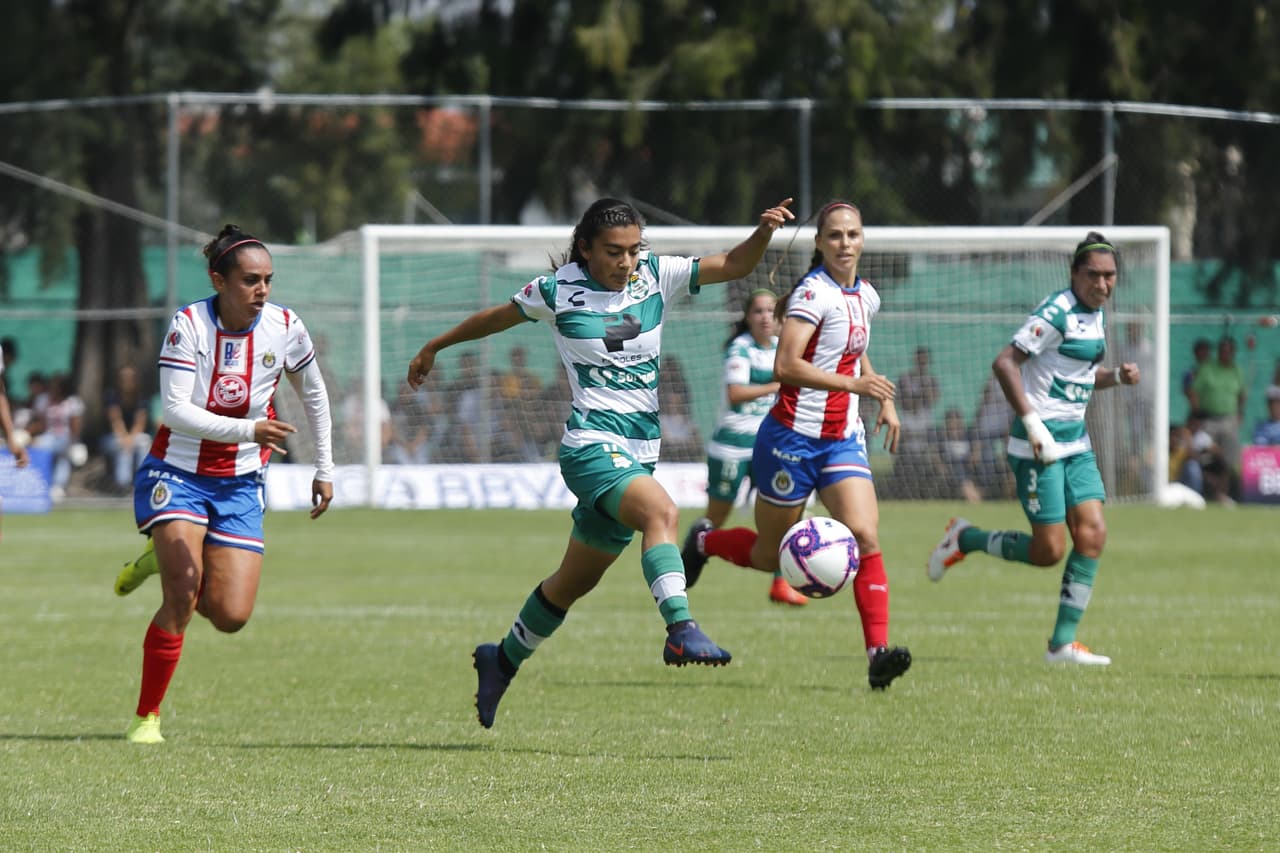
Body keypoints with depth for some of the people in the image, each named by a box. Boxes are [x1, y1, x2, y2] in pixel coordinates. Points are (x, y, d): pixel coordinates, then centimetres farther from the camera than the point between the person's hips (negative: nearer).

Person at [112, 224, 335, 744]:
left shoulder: (285, 329, -8)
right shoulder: (188, 325, -18)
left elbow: (314, 395, 11)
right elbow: (175, 409, -27)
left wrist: (325, 469, 13)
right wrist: (247, 430, -39)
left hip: (240, 484, 4)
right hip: (177, 472, -3)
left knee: (230, 617, -6)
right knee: (183, 594, -21)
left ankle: (165, 561, 25)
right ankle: (147, 716, -7)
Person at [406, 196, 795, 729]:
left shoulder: (655, 276, 4)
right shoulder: (557, 291, -5)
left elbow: (733, 265, 1)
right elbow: (496, 318, 12)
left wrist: (763, 233, -19)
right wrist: (434, 348, 24)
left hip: (639, 454, 6)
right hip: (592, 446, -6)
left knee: (575, 581, 17)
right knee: (662, 511, -34)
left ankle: (503, 660, 37)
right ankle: (680, 632, -46)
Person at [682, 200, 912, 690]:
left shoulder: (867, 298, 10)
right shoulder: (814, 293, -15)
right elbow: (786, 365, -25)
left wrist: (886, 403, 17)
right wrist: (854, 384, -30)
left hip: (842, 440, 6)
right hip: (793, 437, -6)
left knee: (866, 536, -15)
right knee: (770, 557, 8)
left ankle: (878, 651, -21)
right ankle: (703, 544, 39)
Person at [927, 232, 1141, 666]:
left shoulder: (1097, 315, 11)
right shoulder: (1057, 312, -16)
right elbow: (1004, 363, -21)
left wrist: (1116, 376, 5)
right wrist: (1032, 422, -26)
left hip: (1074, 441, 8)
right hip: (1040, 442, -8)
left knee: (1092, 534, -3)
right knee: (1049, 550, -9)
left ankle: (1063, 642, 3)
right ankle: (964, 539, 15)